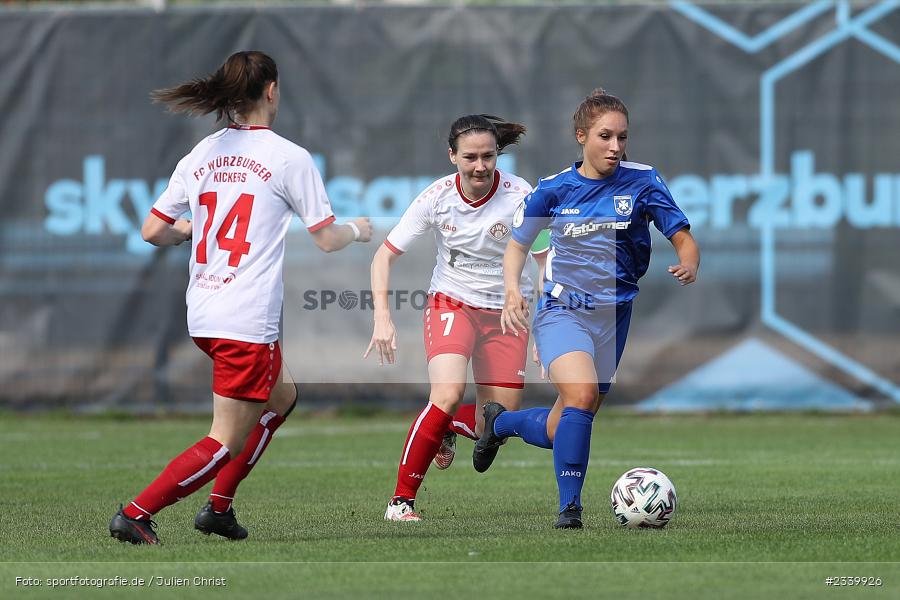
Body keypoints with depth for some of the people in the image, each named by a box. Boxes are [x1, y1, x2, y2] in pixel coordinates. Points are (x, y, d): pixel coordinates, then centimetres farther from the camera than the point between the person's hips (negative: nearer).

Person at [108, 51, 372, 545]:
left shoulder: (201, 154, 7)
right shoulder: (289, 157, -8)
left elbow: (153, 231, 7)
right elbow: (327, 239, -4)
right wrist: (358, 230, 18)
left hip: (202, 314, 8)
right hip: (248, 320, -8)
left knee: (281, 396, 28)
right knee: (226, 442, 0)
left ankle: (219, 507, 23)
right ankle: (135, 514, -9)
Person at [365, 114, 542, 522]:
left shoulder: (518, 195, -17)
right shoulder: (437, 197, -14)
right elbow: (385, 256, -6)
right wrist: (382, 317, -17)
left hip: (506, 312, 1)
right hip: (451, 304, -1)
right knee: (448, 393, -26)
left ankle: (447, 427, 35)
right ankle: (401, 500, -15)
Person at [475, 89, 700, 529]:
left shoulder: (642, 182, -3)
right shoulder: (554, 188, -2)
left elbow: (683, 238, -1)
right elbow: (517, 245, 10)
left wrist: (688, 266, -25)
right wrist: (512, 290, -10)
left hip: (614, 315, 2)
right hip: (562, 310, -2)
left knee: (560, 431, 9)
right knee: (582, 395, -30)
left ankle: (500, 422, 43)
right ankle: (569, 507, -19)